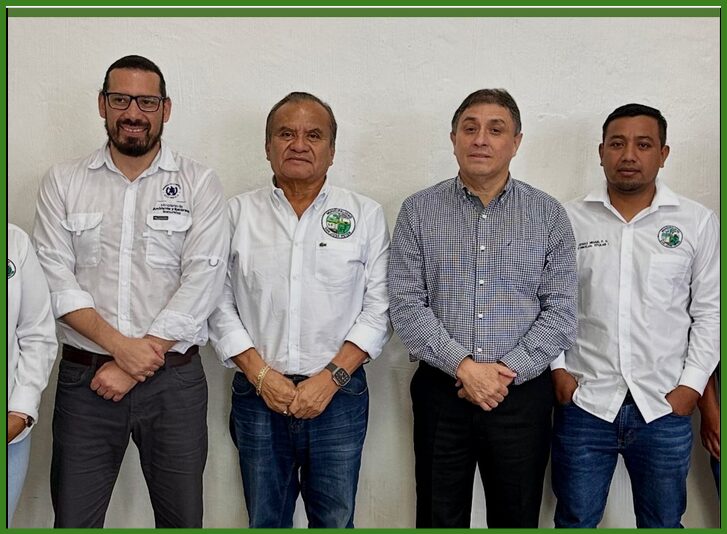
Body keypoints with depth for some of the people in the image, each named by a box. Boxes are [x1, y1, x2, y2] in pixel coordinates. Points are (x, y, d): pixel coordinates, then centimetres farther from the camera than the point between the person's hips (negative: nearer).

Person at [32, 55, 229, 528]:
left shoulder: (199, 184, 0)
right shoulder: (63, 182, 6)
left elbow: (202, 282, -8)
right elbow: (55, 276, -2)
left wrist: (140, 359, -12)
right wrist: (119, 345, -15)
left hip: (174, 380, -1)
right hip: (84, 378, 1)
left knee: (182, 518, 11)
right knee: (73, 519, 9)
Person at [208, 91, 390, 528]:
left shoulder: (365, 215, 2)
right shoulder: (239, 214, 5)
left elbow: (378, 308, -2)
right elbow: (220, 304, 2)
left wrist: (330, 378, -10)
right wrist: (260, 374, -8)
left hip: (338, 394, -1)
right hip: (258, 396, 1)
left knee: (336, 520, 9)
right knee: (265, 519, 14)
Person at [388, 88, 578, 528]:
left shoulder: (549, 214, 3)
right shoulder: (418, 211, 1)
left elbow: (561, 310, -2)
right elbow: (407, 306, -6)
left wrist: (508, 371, -12)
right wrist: (464, 366, -15)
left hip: (523, 393, 1)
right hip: (440, 392, 0)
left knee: (517, 518, 13)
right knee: (439, 518, 11)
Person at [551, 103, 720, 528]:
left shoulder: (698, 222, 1)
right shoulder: (569, 219, 0)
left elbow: (710, 310, 2)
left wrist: (692, 383, -4)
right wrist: (557, 368, -3)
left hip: (666, 407, 1)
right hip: (584, 403, 0)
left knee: (663, 523, 15)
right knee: (575, 521, 12)